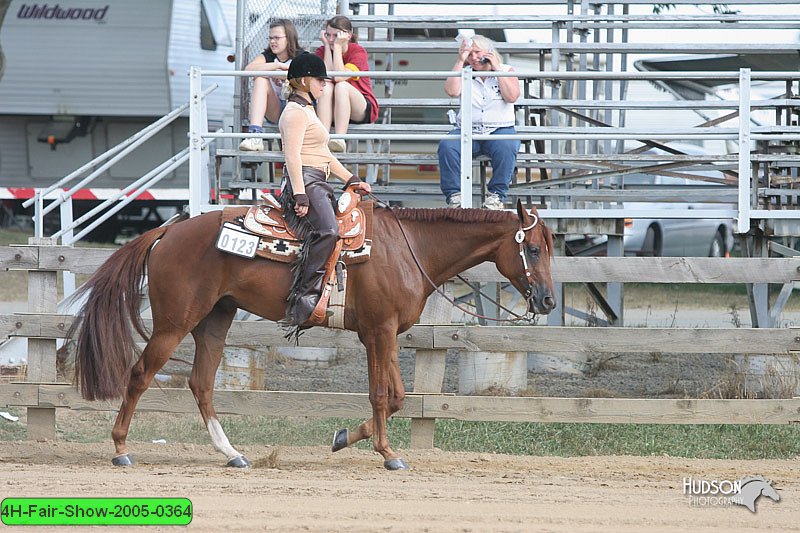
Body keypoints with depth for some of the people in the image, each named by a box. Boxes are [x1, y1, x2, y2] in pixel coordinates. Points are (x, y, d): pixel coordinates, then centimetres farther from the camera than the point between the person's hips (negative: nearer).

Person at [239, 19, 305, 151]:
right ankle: (255, 137, -40)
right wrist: (278, 65, -20)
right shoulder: (266, 56, 8)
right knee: (260, 80, -22)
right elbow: (249, 69, -15)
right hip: (274, 111, 3)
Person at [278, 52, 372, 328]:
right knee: (327, 230, -32)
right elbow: (293, 156, -16)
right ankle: (303, 298, -38)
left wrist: (352, 180, 26)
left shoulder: (307, 110, 27)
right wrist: (301, 196, -24)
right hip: (305, 181, -12)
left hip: (318, 184, 12)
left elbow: (324, 155, 32)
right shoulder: (295, 112, -7)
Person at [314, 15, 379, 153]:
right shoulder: (322, 51, 1)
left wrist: (337, 46, -22)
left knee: (341, 86, -31)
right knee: (326, 87, -27)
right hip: (332, 113, 3)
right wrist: (327, 46, -15)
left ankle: (340, 139, -43)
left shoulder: (358, 51, -10)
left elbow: (339, 77, -25)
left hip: (362, 111, -3)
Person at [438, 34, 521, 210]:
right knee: (447, 146, -30)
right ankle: (454, 194, -25)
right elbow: (452, 90, -8)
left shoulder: (506, 71, 8)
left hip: (499, 130, -2)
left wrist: (497, 69, -8)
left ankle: (496, 195, -25)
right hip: (467, 131, 2)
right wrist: (460, 61, -5)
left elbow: (511, 97, -9)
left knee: (506, 147, -36)